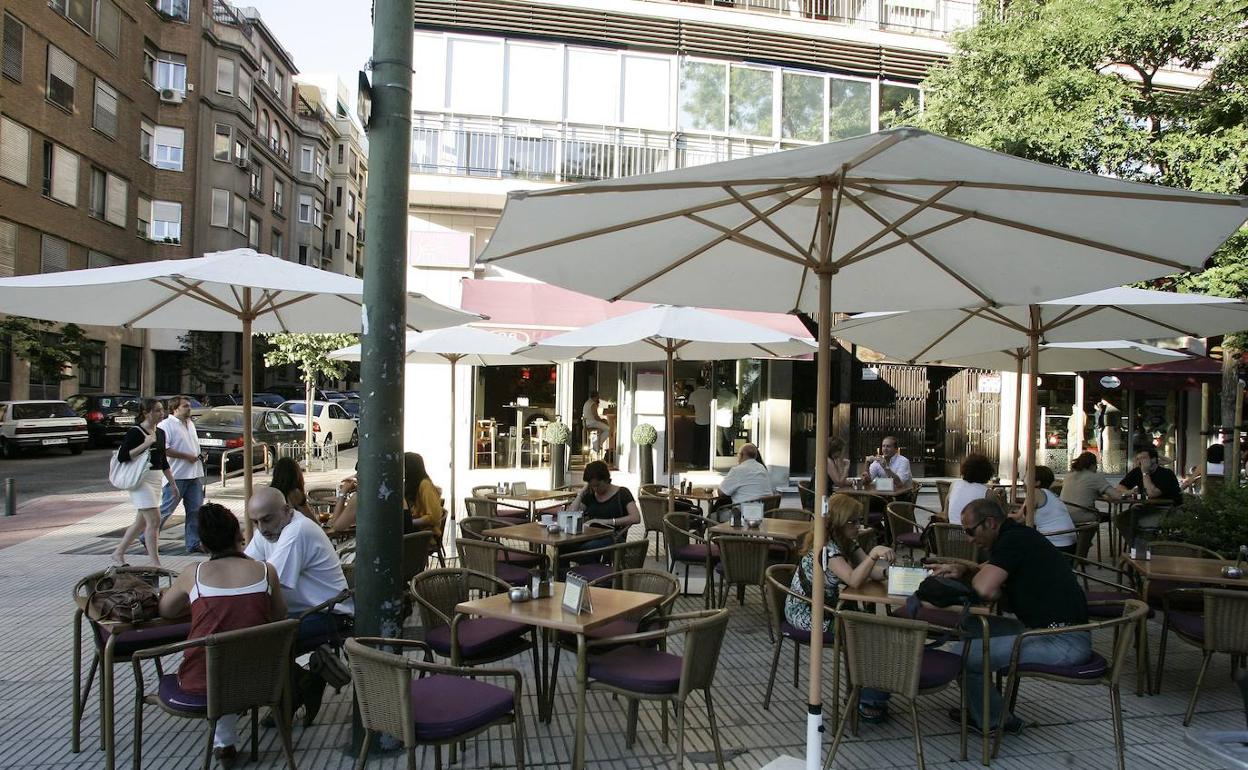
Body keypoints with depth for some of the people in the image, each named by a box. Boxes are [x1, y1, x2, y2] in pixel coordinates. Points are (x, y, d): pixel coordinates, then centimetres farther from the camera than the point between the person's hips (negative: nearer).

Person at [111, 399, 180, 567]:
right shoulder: (135, 432, -10)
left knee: (142, 522, 15)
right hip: (141, 479, -8)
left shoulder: (160, 433, 12)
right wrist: (145, 444, -22)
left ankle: (118, 553, 31)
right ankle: (156, 564, -6)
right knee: (154, 520, -10)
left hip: (156, 480, 8)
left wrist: (173, 484, 18)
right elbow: (122, 457, -16)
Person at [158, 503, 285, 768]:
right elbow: (279, 617, 8)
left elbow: (164, 610, 12)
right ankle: (225, 742, 37)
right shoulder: (266, 571, -6)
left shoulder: (194, 575, -5)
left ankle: (224, 742, 30)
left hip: (201, 680, 0)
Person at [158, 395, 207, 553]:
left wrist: (200, 454, 10)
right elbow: (162, 449, -19)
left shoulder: (190, 423, 18)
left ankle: (194, 543, 11)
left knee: (195, 510, 6)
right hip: (176, 475, -7)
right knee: (165, 509, -1)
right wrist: (186, 456, -18)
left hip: (194, 475, 7)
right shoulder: (166, 425, -9)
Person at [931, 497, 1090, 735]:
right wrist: (962, 570, 6)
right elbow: (987, 572, 26)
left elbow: (985, 588, -26)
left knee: (964, 655, -12)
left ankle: (994, 721, 11)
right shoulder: (1018, 535, 14)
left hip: (1062, 643, -10)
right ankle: (983, 712, 25)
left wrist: (975, 575, -3)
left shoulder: (1013, 540, -16)